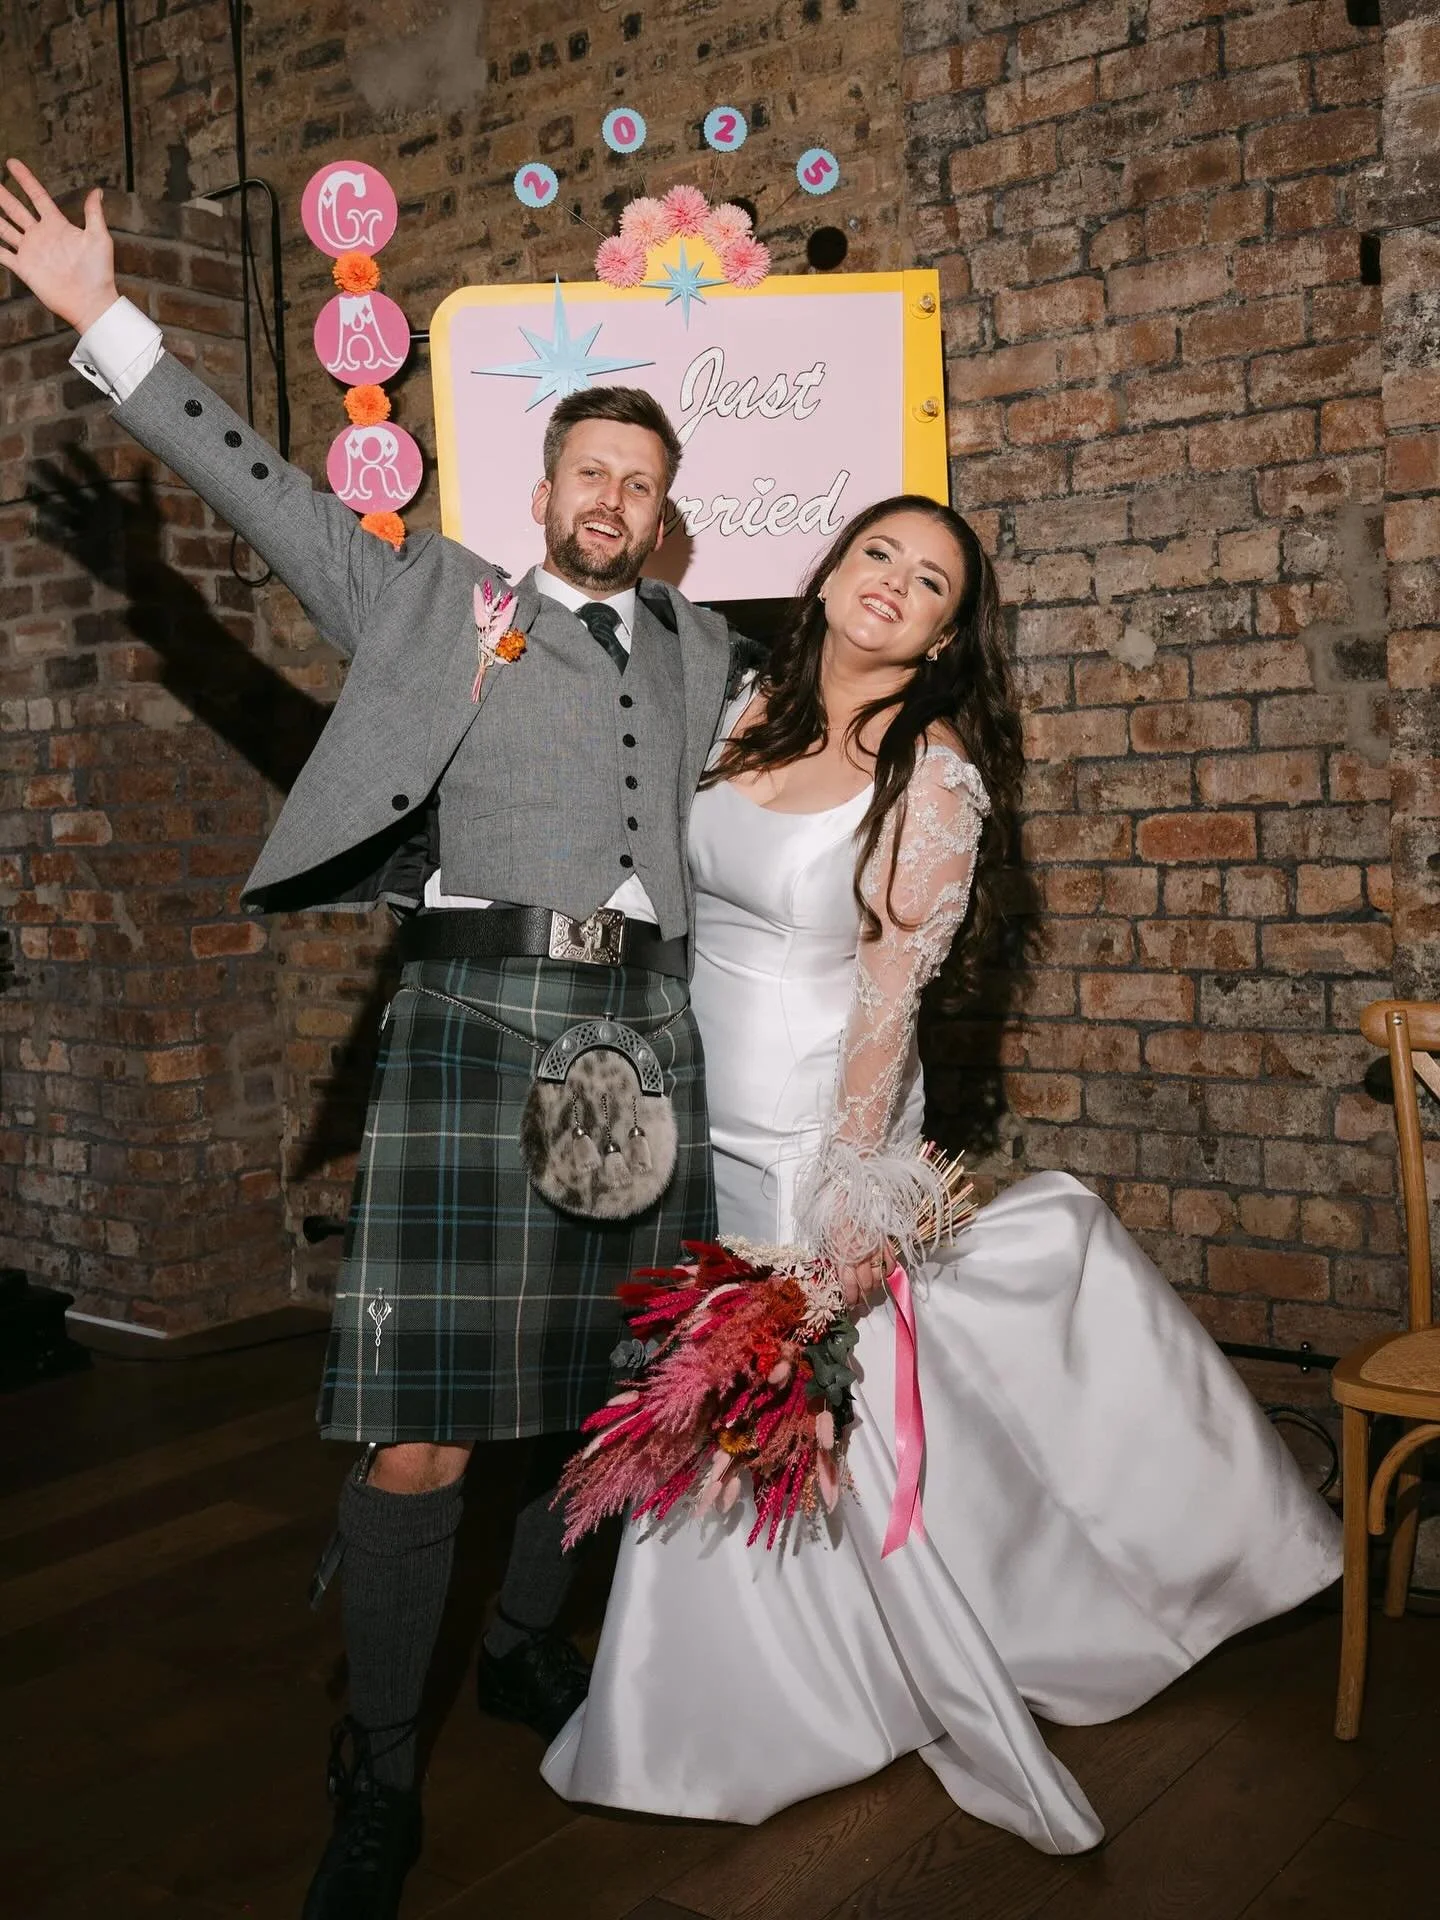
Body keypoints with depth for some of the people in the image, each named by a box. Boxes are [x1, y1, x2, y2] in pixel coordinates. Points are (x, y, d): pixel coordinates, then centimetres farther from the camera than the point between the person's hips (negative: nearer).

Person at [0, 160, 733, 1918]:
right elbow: (270, 495, 6)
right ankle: (377, 1776, 7)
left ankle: (527, 1644, 34)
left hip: (643, 1027, 5)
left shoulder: (699, 649, 22)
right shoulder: (437, 598, 11)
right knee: (422, 1432, -9)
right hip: (473, 1011, -4)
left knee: (601, 1386, 11)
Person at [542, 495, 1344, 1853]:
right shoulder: (747, 712, 4)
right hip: (704, 1125, 6)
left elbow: (890, 993, -17)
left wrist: (852, 1190, -19)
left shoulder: (935, 774, -13)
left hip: (817, 1135, -6)